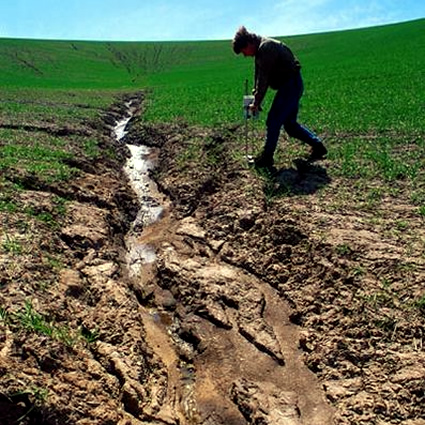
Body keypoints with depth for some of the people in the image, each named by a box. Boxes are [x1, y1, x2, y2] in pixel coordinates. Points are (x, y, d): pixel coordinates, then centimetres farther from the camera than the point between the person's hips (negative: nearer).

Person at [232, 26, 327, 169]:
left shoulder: (266, 47, -18)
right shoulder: (261, 50, 13)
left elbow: (263, 78, -20)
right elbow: (259, 76, 15)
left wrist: (256, 102, -16)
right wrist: (255, 98, 7)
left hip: (291, 84, -10)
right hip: (290, 85, 10)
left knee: (273, 121, -8)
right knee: (289, 123, 12)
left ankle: (267, 158, 0)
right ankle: (317, 146, 19)